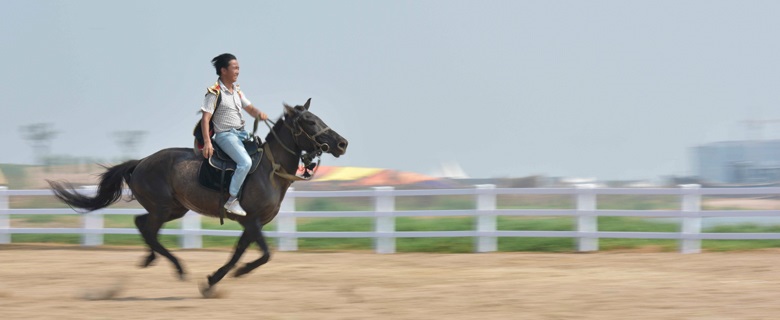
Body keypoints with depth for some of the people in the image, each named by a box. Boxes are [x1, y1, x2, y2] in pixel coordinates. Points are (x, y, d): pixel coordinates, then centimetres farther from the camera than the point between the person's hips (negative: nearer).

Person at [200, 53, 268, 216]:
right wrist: (207, 142, -23)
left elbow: (250, 108, 16)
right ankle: (232, 201, -22)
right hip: (225, 135, -9)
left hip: (241, 133, 9)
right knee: (245, 162, -27)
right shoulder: (215, 92, -11)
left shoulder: (236, 91, 12)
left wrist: (259, 113, -8)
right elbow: (205, 119, -14)